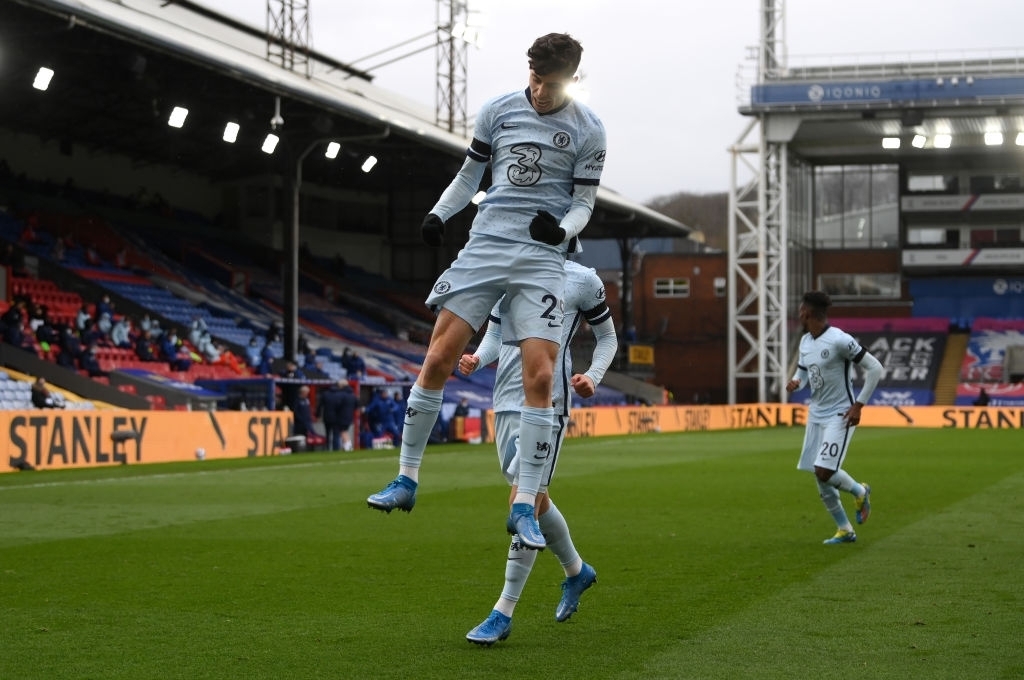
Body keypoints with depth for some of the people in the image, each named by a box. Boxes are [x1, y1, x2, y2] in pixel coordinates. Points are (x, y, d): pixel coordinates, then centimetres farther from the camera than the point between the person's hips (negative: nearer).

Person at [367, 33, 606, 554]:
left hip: (543, 258, -2)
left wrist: (562, 227, -17)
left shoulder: (587, 131, 1)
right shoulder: (498, 111, 7)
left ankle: (524, 506, -5)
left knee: (539, 375, -13)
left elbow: (584, 201, 5)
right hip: (486, 244, 2)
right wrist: (439, 214, 3)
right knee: (438, 359, -6)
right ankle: (407, 480, 8)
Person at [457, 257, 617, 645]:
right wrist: (477, 359, -2)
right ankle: (576, 571, 41)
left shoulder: (582, 279, 0)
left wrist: (593, 377, -7)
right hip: (506, 399, 6)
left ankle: (503, 614, -7)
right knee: (534, 499, 16)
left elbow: (607, 338, 10)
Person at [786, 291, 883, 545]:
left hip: (840, 416, -8)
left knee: (824, 471, -18)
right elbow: (802, 371, 21)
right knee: (821, 479, 6)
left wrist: (859, 405, -16)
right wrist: (795, 382, -4)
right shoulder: (805, 341, 7)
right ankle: (845, 530, 19)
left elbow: (875, 368, -15)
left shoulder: (839, 340, -18)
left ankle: (860, 491, 13)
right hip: (816, 414, 8)